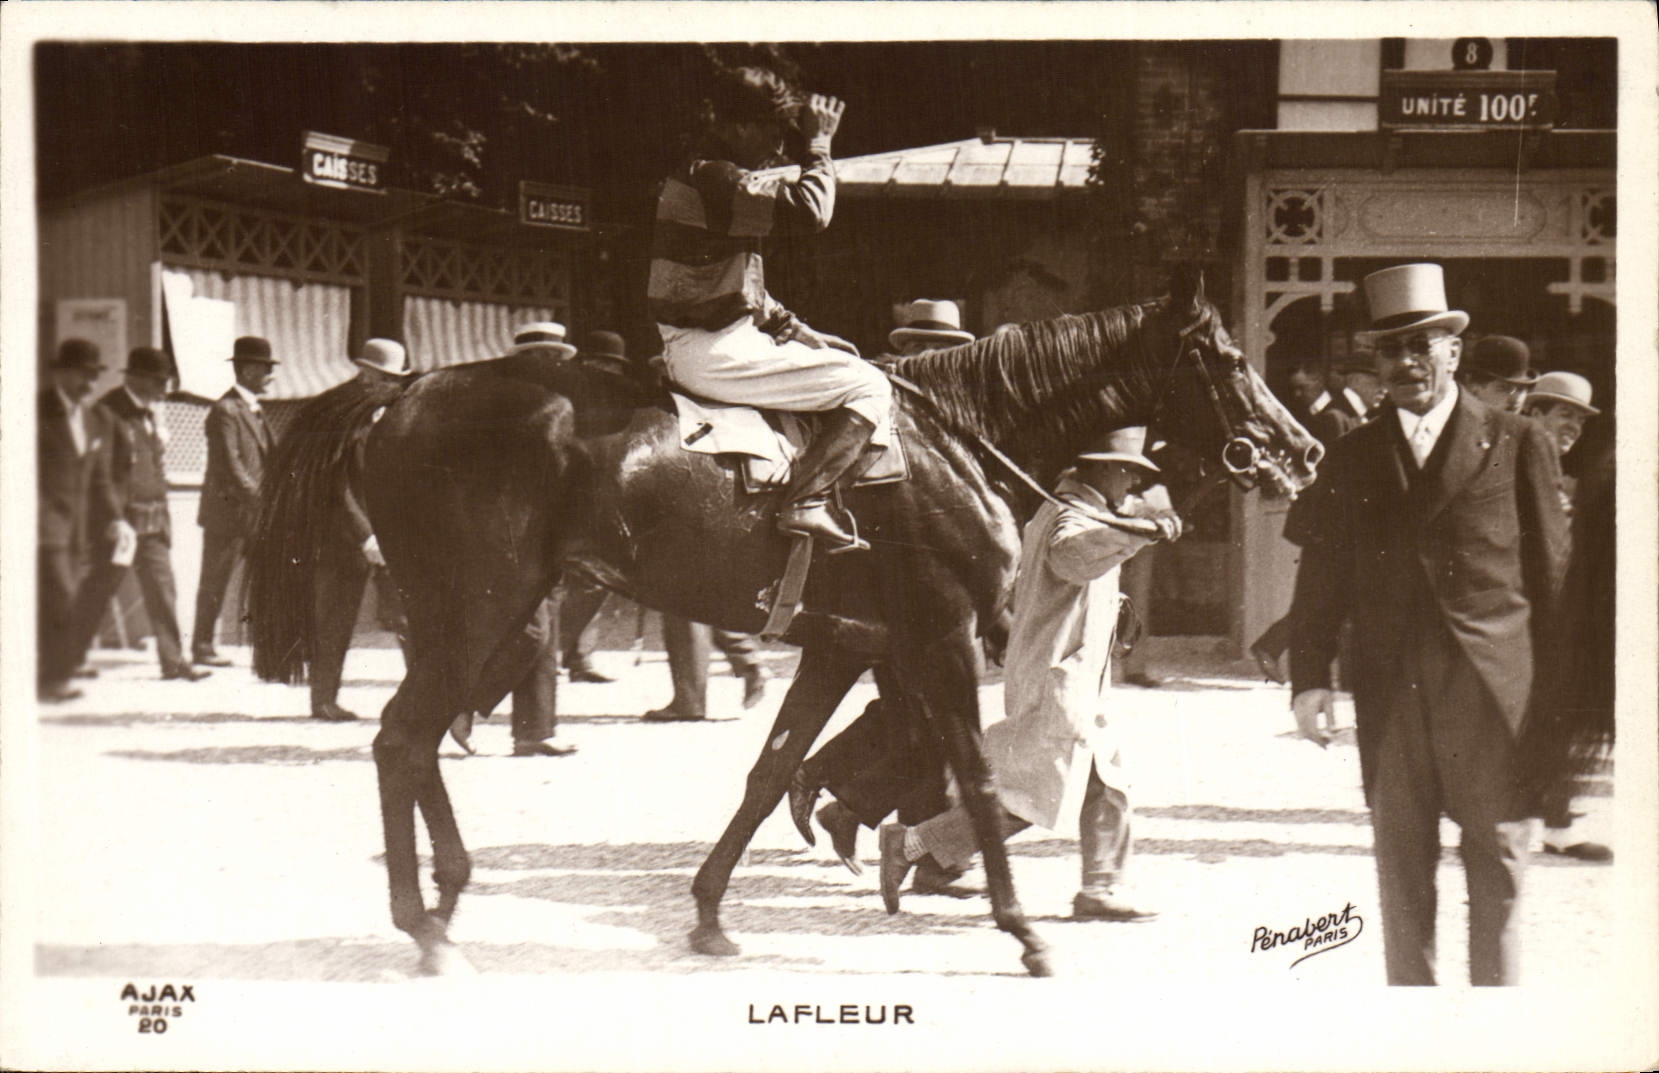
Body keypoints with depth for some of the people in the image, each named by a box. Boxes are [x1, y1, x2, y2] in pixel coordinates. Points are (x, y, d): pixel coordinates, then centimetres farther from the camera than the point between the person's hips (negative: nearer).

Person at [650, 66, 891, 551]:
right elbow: (810, 209, -26)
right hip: (713, 354, -11)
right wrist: (819, 144, -11)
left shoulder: (696, 175, 18)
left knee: (843, 360, 25)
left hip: (691, 344, 11)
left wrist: (796, 330, 15)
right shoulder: (716, 178, -17)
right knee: (868, 388, -9)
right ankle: (804, 502, -16)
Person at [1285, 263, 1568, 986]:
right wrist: (1309, 679, -2)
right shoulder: (1351, 459, 12)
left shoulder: (1518, 445, 5)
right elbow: (1321, 578, 10)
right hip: (1391, 700, 2)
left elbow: (1552, 572, 4)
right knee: (1401, 873, 8)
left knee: (1498, 866, 3)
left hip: (1492, 694, -2)